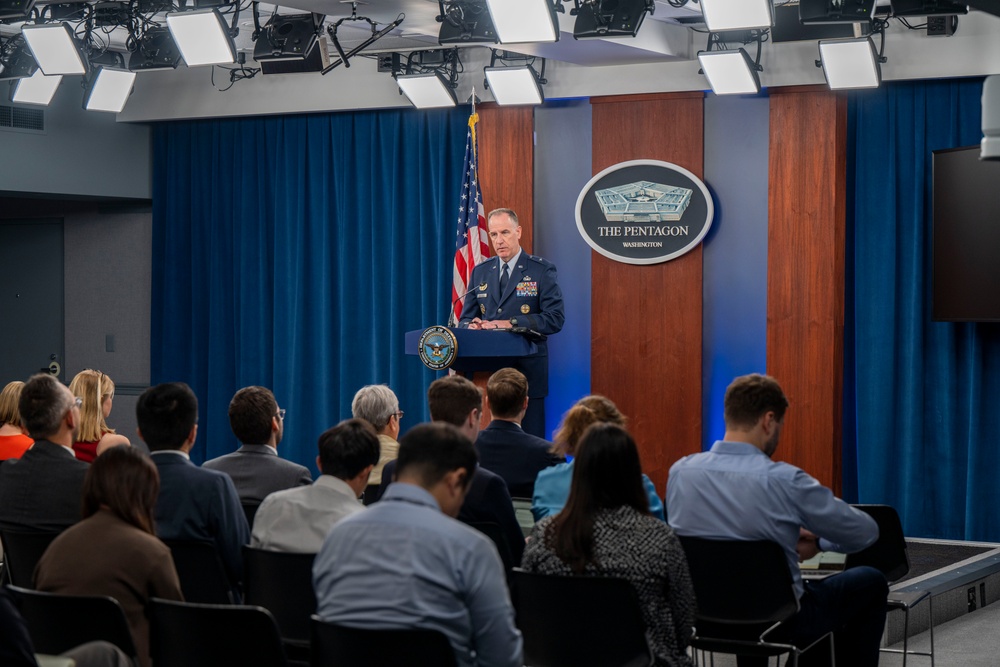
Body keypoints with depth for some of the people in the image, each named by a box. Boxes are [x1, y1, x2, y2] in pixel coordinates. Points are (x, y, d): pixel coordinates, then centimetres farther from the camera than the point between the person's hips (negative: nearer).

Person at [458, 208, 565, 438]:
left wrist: (511, 324, -18)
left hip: (527, 371, -3)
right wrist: (472, 326, -10)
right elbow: (466, 317, 15)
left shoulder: (542, 270, 0)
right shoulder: (480, 272, 13)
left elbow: (555, 318, -9)